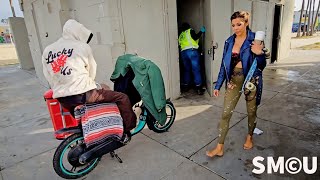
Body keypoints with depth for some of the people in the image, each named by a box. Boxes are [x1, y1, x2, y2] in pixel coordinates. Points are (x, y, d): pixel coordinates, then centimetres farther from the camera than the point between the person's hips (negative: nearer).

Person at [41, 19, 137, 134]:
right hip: (83, 95, -6)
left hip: (62, 99, 7)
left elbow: (49, 78, 11)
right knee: (122, 98, 4)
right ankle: (127, 130, 15)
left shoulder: (47, 51, 11)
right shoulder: (83, 47, -1)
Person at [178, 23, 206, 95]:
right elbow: (195, 37, -6)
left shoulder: (180, 35, 25)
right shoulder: (190, 31, 10)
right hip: (192, 51, -5)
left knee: (186, 70, 15)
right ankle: (199, 88, -7)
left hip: (183, 52, 5)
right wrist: (201, 31, 4)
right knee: (196, 70, -5)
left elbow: (180, 44, 19)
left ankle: (185, 86, 19)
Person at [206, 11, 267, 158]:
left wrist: (259, 54, -28)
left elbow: (262, 65, -7)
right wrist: (218, 85, 5)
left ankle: (249, 137, 43)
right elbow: (224, 64, 6)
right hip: (234, 80, 2)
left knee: (251, 112, 15)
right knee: (225, 114, -1)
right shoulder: (229, 41, 3)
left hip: (251, 80, -2)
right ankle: (219, 148, 9)